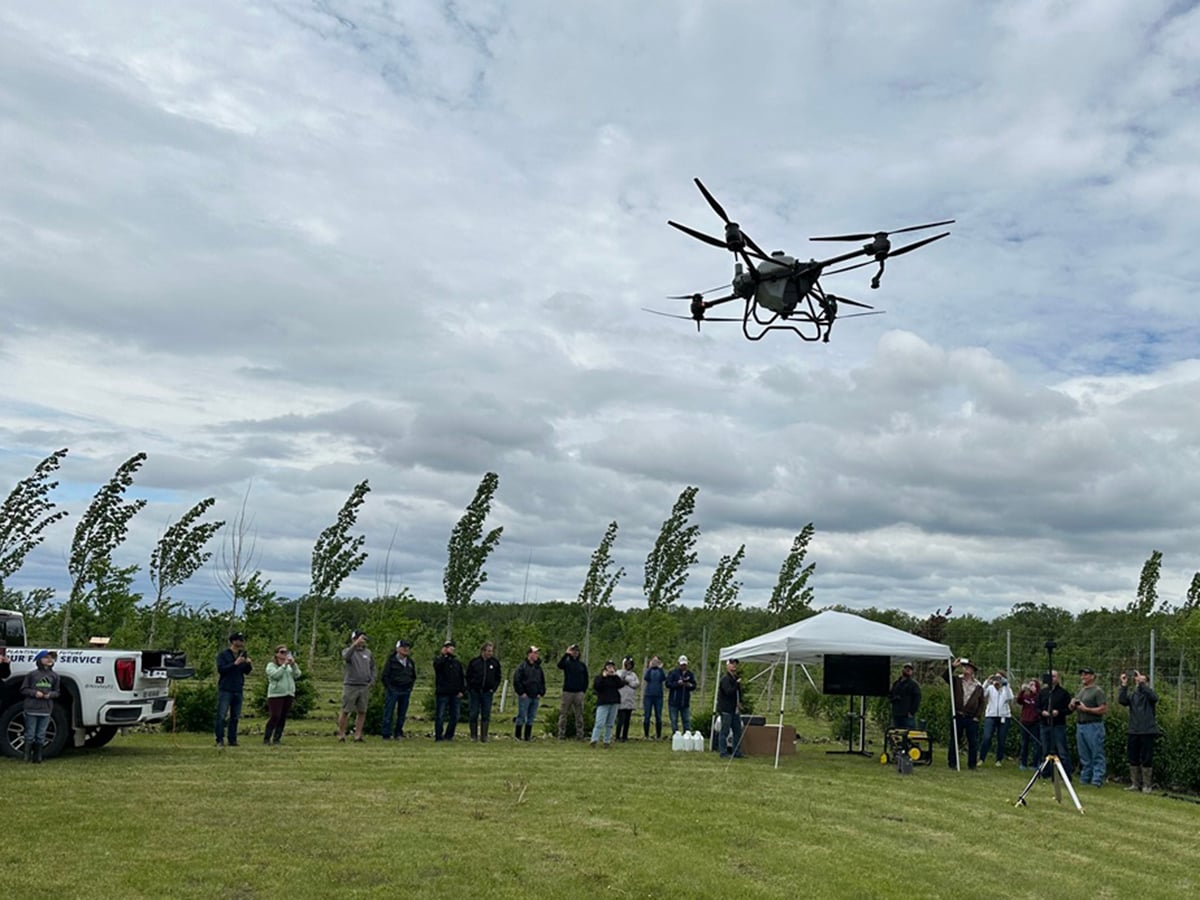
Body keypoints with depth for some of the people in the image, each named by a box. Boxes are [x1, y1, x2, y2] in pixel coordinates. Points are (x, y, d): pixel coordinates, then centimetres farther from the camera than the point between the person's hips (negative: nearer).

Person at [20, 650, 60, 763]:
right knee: (30, 735, 3)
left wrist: (50, 694, -8)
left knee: (41, 736, 7)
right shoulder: (31, 674, -1)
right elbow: (24, 689, 3)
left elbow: (56, 692, 13)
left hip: (46, 710, 3)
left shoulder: (54, 675, 8)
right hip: (32, 709, -2)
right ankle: (27, 756, 15)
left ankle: (37, 757, 16)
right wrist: (34, 693, -14)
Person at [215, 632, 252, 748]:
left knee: (235, 716, 7)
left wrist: (249, 665, -8)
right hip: (225, 689, -5)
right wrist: (235, 664, -21)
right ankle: (220, 740, -1)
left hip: (238, 689, 5)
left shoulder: (243, 655, 12)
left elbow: (246, 672, 13)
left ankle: (232, 739, 12)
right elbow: (221, 669, -14)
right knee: (221, 715, -6)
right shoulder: (223, 654, -2)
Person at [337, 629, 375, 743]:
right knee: (345, 711, -2)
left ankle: (358, 735, 8)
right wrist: (356, 644, -38)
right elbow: (346, 657, -26)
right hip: (350, 686, -4)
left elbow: (372, 667, 21)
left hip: (365, 687, 4)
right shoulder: (347, 651, -1)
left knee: (362, 712, 3)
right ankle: (341, 734, 8)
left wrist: (372, 680, 6)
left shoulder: (368, 652, 13)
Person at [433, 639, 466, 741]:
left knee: (455, 716, 6)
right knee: (440, 716, -1)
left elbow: (462, 677, 15)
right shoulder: (438, 659, 1)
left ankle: (449, 735, 16)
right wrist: (445, 655, -22)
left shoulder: (457, 662, 14)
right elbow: (437, 665, -25)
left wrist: (461, 690, 5)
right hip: (443, 693, -5)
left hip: (455, 694, 5)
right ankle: (438, 736, 8)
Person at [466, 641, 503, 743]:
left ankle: (484, 737, 6)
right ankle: (473, 736, 13)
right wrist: (470, 689, -2)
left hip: (487, 692, 1)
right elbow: (468, 676, 5)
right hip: (474, 692, -1)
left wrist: (493, 689, 2)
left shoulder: (495, 662, 3)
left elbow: (498, 677, 11)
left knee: (486, 715, 1)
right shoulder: (474, 662, -3)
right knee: (473, 714, 2)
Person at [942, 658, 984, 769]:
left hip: (972, 718, 0)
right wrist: (953, 667, -16)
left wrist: (977, 716, 0)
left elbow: (981, 703, 9)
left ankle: (972, 764, 13)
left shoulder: (978, 687, 5)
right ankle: (953, 763, 12)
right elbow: (944, 676, -10)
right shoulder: (956, 680, 5)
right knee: (954, 740, 5)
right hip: (958, 717, 0)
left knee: (973, 742, 3)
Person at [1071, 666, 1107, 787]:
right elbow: (1072, 708, 25)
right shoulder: (1080, 690, 19)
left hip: (1093, 726, -8)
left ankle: (1097, 781, -4)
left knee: (1097, 755, -4)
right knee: (1084, 756, 13)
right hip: (1080, 726, 8)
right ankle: (1084, 779, 19)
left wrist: (1086, 709, -17)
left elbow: (1104, 709, -16)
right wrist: (1072, 704, 2)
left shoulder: (1097, 691, -6)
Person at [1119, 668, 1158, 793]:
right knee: (1133, 760, 8)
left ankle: (1147, 785, 6)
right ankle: (1135, 784, 16)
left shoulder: (1148, 693, 1)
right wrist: (1124, 685, -16)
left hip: (1147, 732, -4)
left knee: (1146, 760, -1)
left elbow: (1154, 697, -22)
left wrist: (1141, 683, -28)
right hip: (1133, 732, 4)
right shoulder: (1132, 694, 10)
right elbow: (1121, 700, -7)